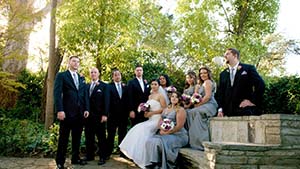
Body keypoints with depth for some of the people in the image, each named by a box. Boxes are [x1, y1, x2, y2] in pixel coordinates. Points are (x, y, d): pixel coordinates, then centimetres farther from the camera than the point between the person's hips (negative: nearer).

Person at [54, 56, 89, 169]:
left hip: (80, 113, 5)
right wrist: (60, 110, -18)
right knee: (64, 138, 2)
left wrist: (86, 109, 4)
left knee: (77, 137, 11)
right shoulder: (61, 76, 0)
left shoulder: (81, 78, 17)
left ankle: (75, 158, 23)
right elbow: (57, 93, -9)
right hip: (67, 112, -5)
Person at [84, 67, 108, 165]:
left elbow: (106, 101, -5)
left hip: (99, 115, -4)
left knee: (101, 137, 2)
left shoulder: (104, 86, 1)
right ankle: (90, 155, 20)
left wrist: (105, 114, -12)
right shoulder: (87, 86, 15)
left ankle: (102, 157, 9)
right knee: (89, 137, 9)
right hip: (88, 115, 5)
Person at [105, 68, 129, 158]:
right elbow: (107, 100, -8)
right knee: (111, 134, 5)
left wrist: (128, 111, -1)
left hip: (123, 114, 3)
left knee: (122, 134, 11)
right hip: (113, 114, -3)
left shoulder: (125, 87, 8)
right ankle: (108, 153, 13)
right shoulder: (109, 86, -2)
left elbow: (127, 100, 7)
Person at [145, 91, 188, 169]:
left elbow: (179, 126, -14)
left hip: (178, 135, -7)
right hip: (164, 133, 7)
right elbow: (160, 122, 15)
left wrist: (167, 132, -18)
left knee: (159, 142, -33)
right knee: (150, 141, -20)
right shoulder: (166, 109, 20)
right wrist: (161, 129, -8)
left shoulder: (180, 110, -3)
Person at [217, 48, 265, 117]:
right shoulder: (223, 74, 19)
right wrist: (220, 109, 3)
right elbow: (220, 92, 15)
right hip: (229, 112, 4)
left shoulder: (248, 68, 6)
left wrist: (253, 101, -9)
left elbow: (260, 85, -4)